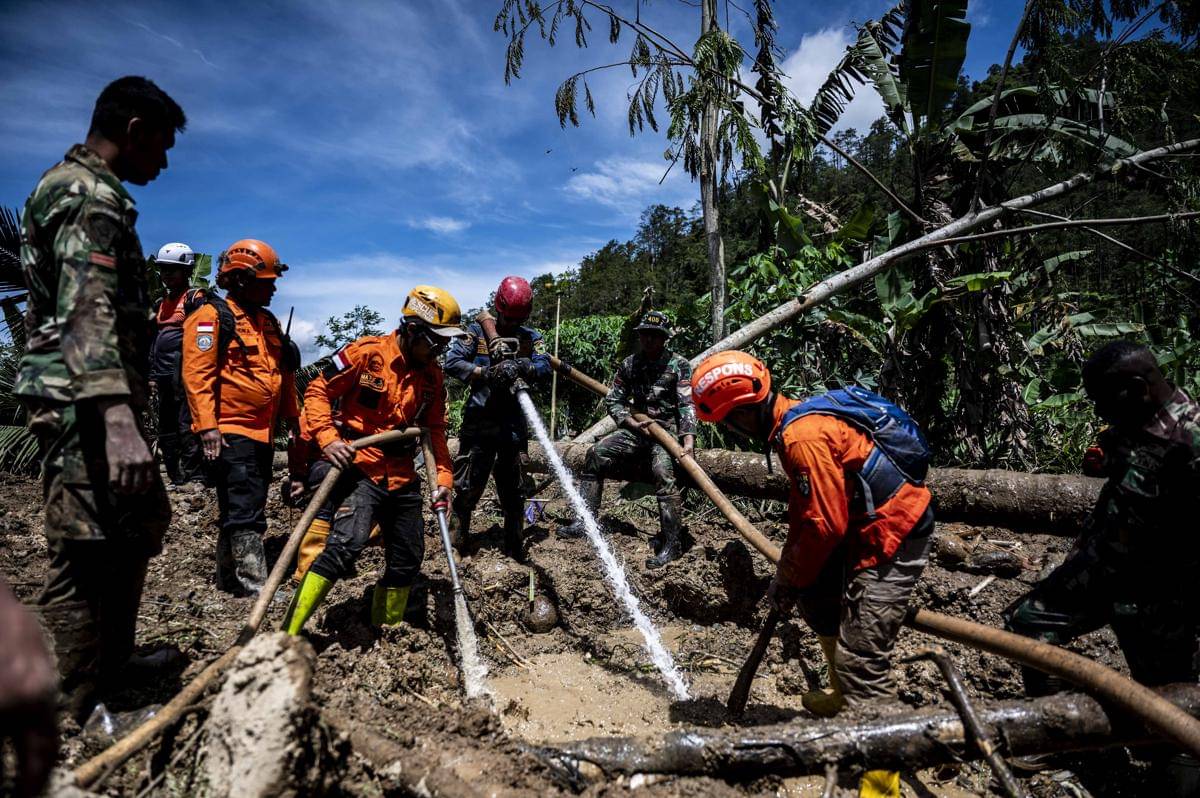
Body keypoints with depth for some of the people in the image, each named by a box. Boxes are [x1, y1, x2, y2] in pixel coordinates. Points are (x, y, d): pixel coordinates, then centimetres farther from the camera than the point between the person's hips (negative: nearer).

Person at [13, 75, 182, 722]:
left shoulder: (75, 185, 22)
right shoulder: (93, 196, -12)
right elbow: (88, 311, -26)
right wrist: (117, 417, -37)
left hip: (88, 403, 11)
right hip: (85, 402, -11)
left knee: (140, 528, 19)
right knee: (87, 560, -7)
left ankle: (113, 668, 32)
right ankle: (67, 727, 3)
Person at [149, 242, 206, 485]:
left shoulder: (195, 298, -3)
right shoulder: (162, 303, 22)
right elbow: (155, 341, 26)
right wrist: (153, 375, 21)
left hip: (186, 375, -9)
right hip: (166, 379, 9)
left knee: (188, 428, -14)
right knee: (167, 432, 12)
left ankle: (195, 479, -13)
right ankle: (176, 479, 20)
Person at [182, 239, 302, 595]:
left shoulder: (268, 322, 19)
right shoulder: (212, 317, -7)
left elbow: (284, 377, 23)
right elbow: (197, 375, -15)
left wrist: (293, 417, 19)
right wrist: (207, 425, -21)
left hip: (262, 433, 8)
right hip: (230, 433, -8)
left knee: (243, 510, 15)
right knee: (245, 512, -9)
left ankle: (229, 579, 26)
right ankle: (256, 586, -6)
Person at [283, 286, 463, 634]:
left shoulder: (432, 376, 6)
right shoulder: (367, 353, -10)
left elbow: (434, 429, 12)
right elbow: (318, 391, -5)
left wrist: (443, 475, 1)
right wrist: (327, 438, -17)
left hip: (403, 477, 6)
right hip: (359, 468, -6)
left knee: (408, 559, 12)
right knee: (347, 543, -25)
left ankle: (386, 632, 33)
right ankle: (287, 636, -13)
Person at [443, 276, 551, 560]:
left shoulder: (531, 337, 9)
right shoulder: (477, 331, 5)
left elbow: (546, 366, -7)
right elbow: (452, 361, -6)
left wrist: (521, 366, -27)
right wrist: (485, 373, -19)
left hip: (514, 424, 2)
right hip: (479, 422, -2)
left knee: (513, 488, 10)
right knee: (468, 486, 2)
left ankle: (514, 546, 22)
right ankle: (457, 543, 14)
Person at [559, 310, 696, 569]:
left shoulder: (679, 365, -5)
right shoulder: (629, 364, 9)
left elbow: (687, 404, -15)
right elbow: (613, 400, 9)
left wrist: (688, 438, -31)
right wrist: (632, 423, -8)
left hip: (669, 430, -5)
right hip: (637, 429, 5)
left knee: (663, 472, -32)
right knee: (596, 454, -11)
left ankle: (671, 545, -27)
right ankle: (584, 522, -5)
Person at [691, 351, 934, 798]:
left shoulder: (804, 436, -25)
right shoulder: (791, 423, 7)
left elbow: (826, 525, -22)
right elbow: (802, 510, 13)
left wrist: (792, 578, -7)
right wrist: (788, 571, 11)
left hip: (894, 537, -10)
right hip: (865, 527, 10)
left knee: (861, 657, -10)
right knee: (815, 598, 23)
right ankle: (844, 697, 41)